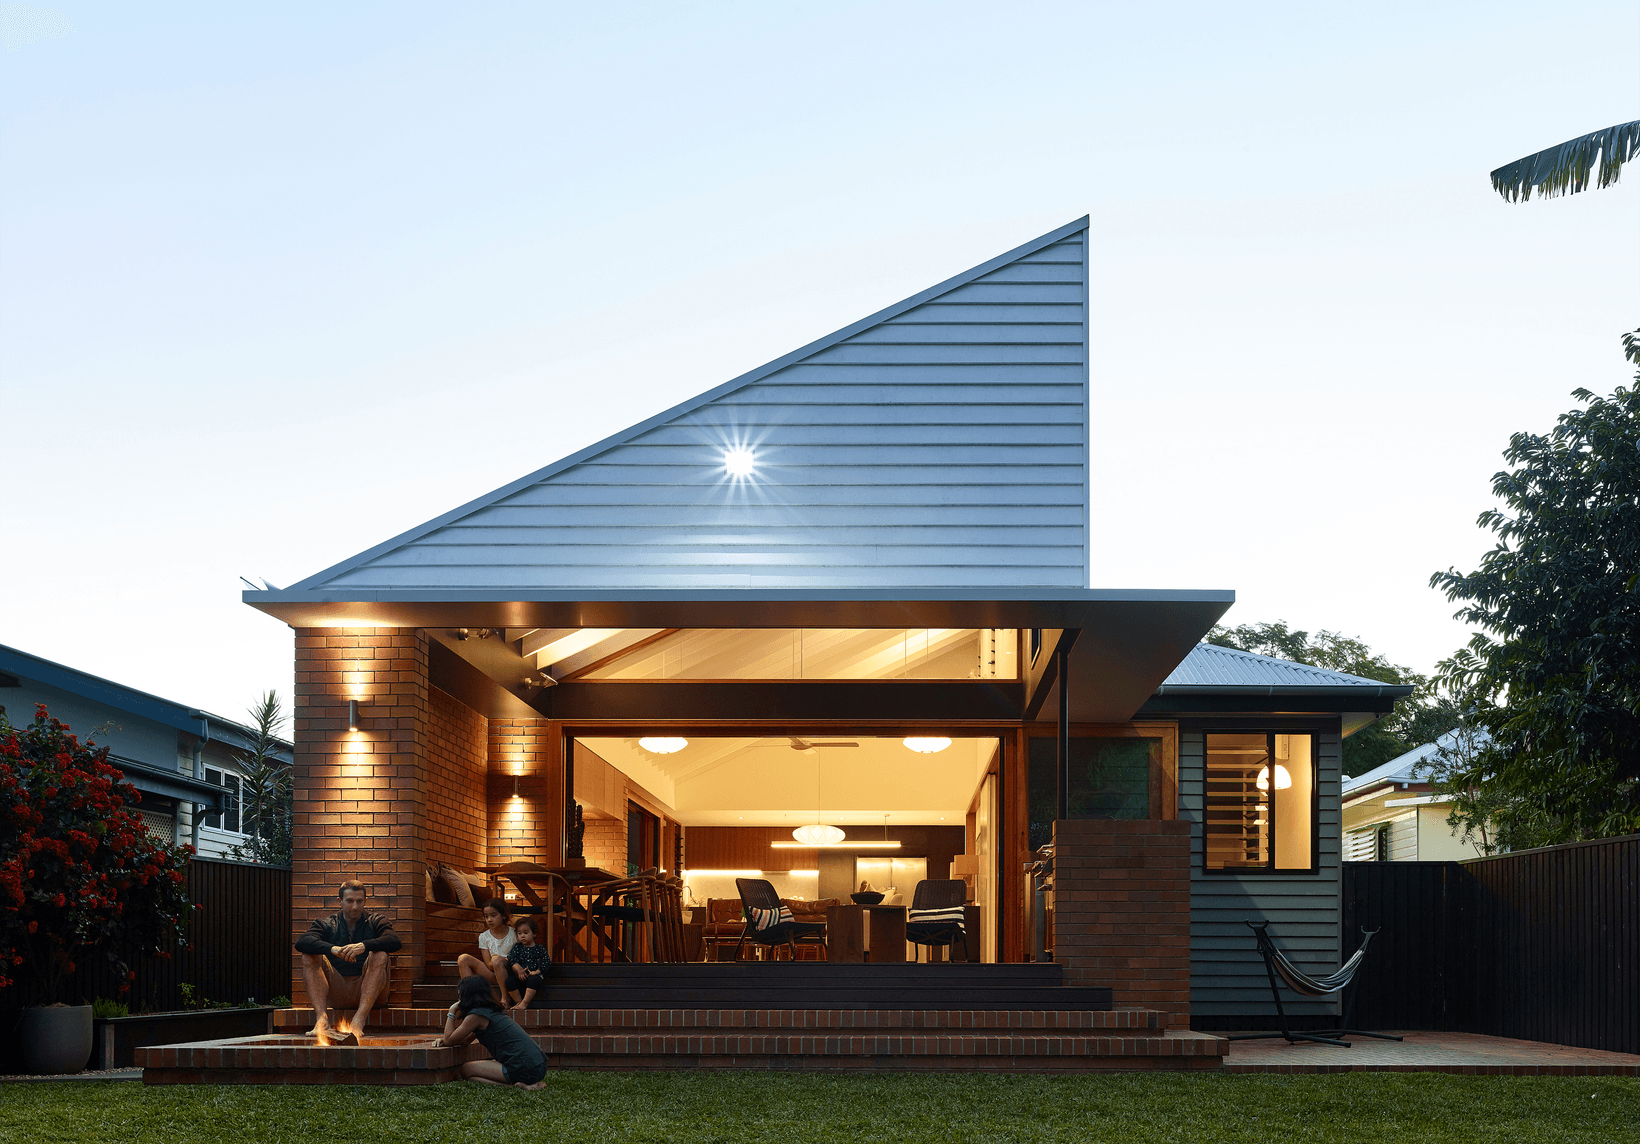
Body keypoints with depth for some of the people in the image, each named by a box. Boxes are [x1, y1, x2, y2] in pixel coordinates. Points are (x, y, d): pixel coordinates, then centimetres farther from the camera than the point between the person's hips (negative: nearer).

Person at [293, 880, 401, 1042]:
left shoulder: (375, 922, 11)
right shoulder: (326, 925, 13)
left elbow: (395, 942, -12)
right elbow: (301, 943, -9)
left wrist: (364, 946, -30)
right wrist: (332, 949, -28)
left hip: (365, 989, -1)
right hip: (335, 991, 1)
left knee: (380, 955, -26)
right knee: (310, 956, -17)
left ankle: (358, 1021, -41)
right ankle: (322, 1019, -36)